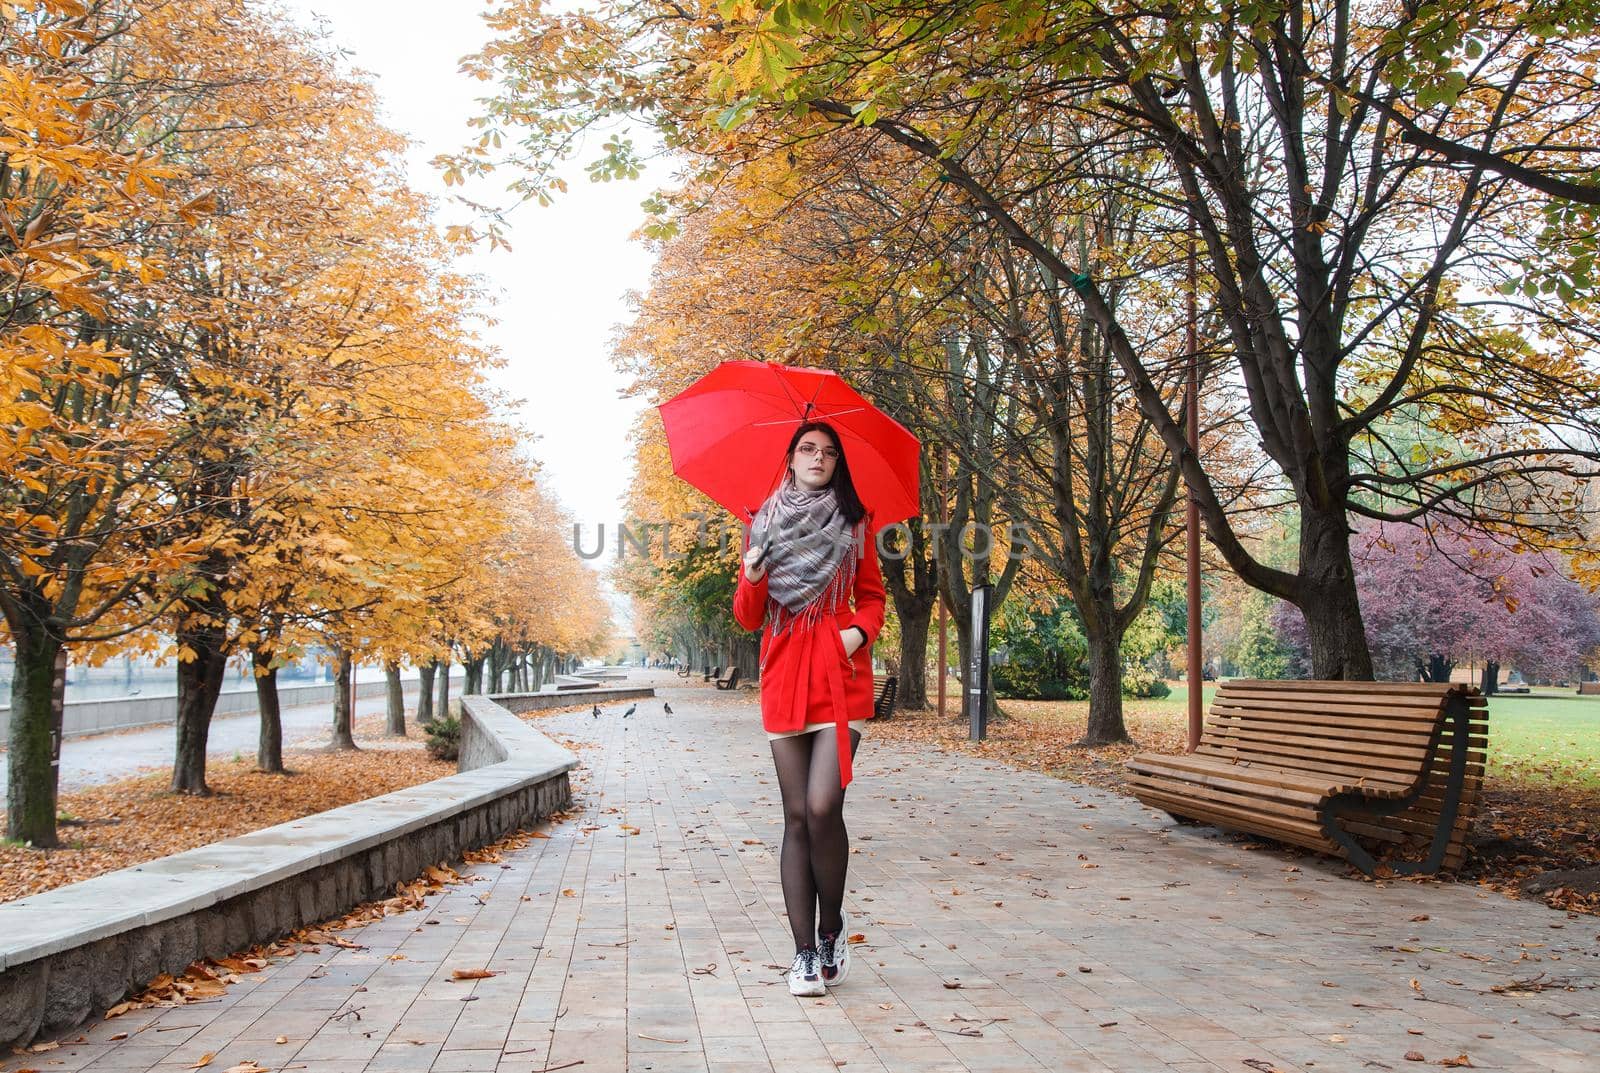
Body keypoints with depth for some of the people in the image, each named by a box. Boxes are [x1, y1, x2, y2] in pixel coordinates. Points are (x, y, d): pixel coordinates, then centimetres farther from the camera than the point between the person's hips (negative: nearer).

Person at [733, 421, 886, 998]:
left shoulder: (855, 522, 10)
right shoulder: (763, 524, 11)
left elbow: (872, 596, 15)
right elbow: (747, 617, 9)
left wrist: (861, 629, -6)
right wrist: (752, 580, -12)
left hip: (840, 675, -1)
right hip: (783, 678, 2)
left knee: (823, 806, -14)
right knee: (797, 816, 2)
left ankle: (831, 927, 9)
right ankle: (805, 950, 8)